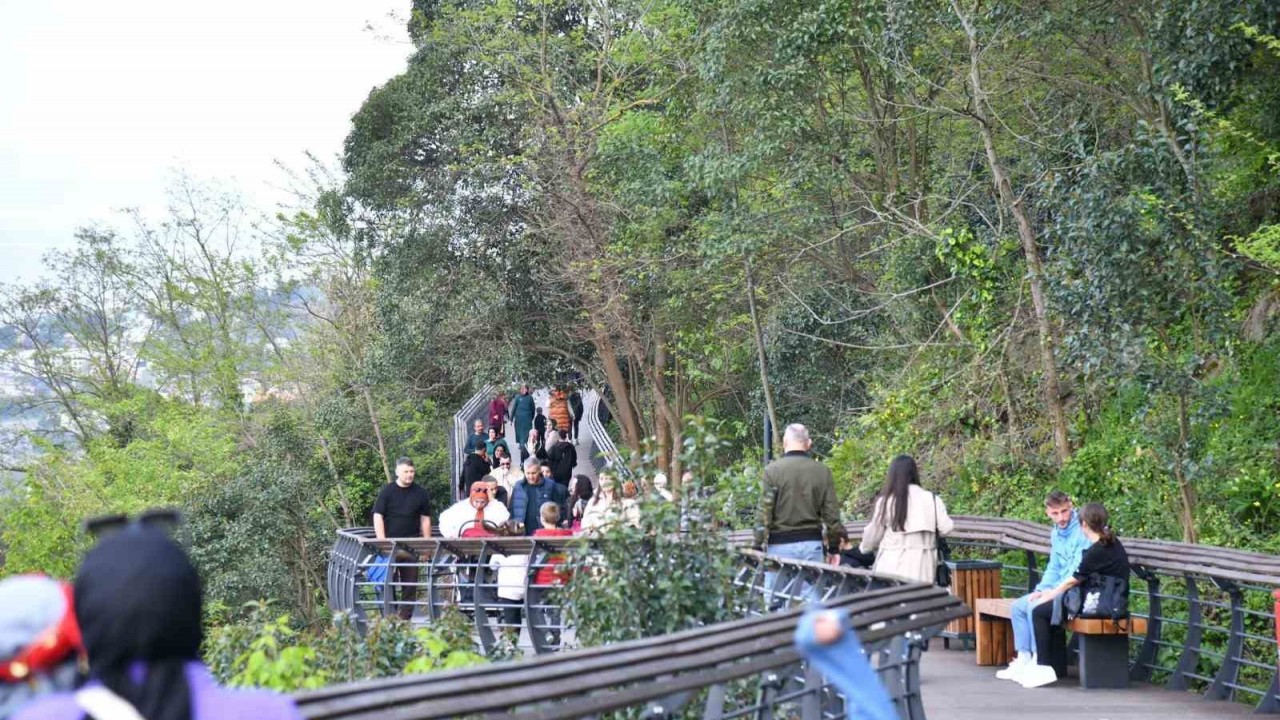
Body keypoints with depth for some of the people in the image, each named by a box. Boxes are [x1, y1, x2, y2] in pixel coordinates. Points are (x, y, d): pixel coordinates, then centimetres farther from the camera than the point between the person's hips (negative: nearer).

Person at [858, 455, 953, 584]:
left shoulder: (885, 501, -3)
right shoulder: (931, 499, 1)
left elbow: (873, 534, 7)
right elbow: (946, 528, -2)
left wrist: (864, 547, 28)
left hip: (892, 567, -2)